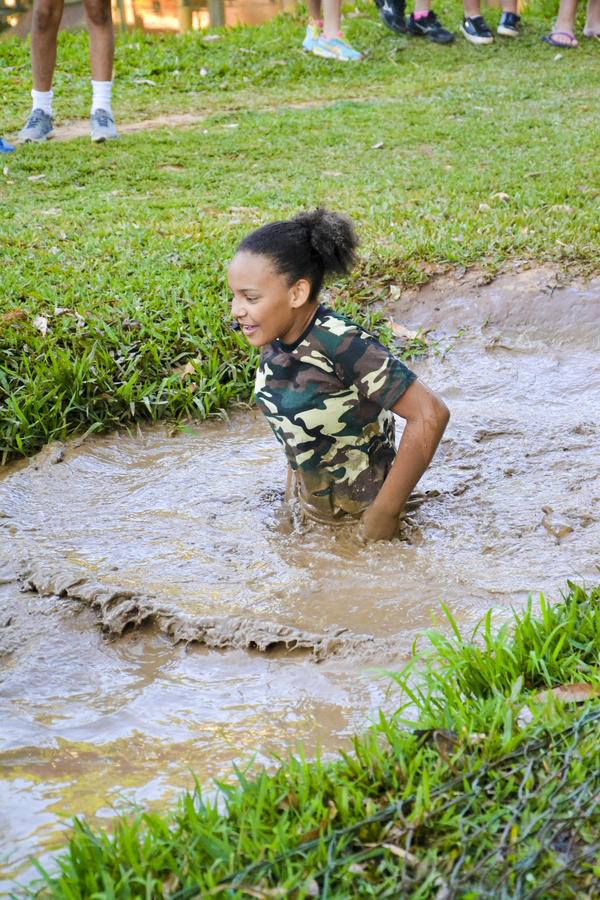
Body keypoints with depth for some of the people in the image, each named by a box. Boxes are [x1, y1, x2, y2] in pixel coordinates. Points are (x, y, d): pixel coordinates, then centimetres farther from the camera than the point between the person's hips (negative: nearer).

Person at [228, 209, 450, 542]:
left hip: (361, 511, -7)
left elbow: (430, 415, -32)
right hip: (316, 505, 7)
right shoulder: (276, 333, -9)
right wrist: (295, 465, 12)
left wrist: (385, 513, -27)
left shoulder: (344, 345, -31)